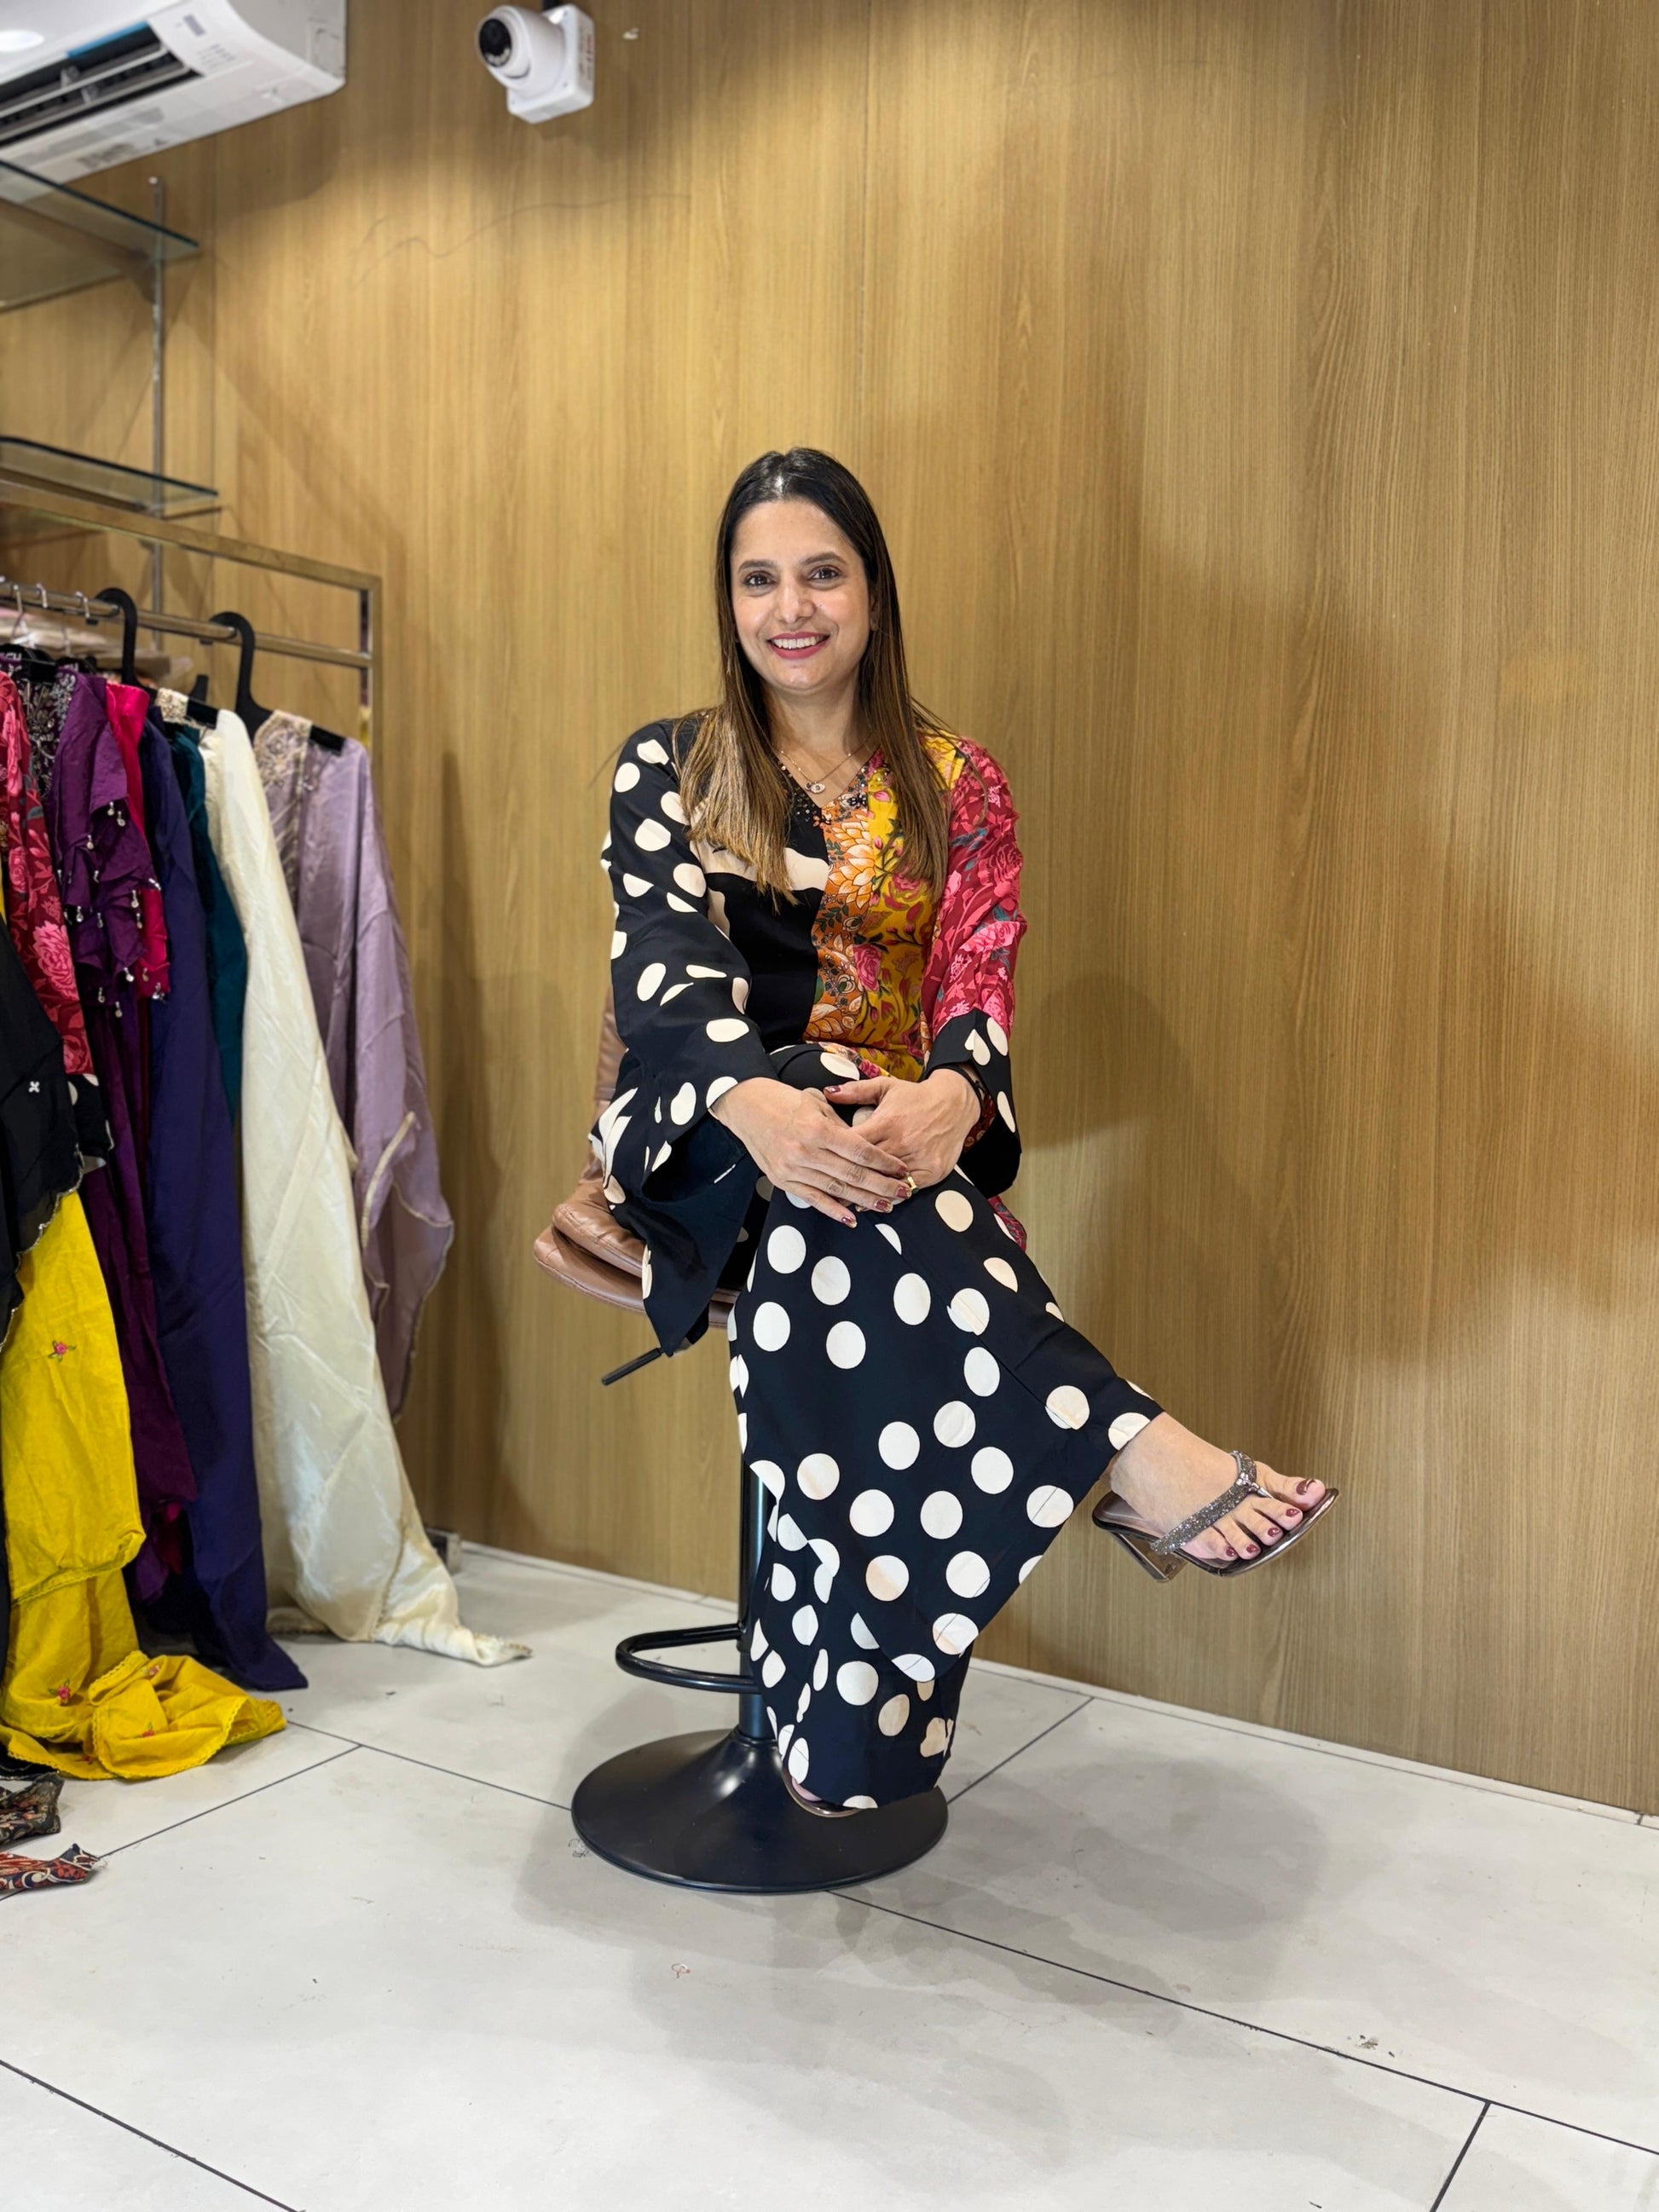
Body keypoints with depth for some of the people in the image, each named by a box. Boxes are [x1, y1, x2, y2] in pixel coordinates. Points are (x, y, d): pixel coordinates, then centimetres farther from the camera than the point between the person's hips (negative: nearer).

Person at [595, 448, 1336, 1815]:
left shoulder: (955, 786, 11)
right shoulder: (669, 768, 9)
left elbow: (977, 986, -2)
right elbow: (668, 965, -8)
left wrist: (950, 1097, -29)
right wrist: (760, 1104, -32)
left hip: (909, 1141, 1)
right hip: (706, 1144, -1)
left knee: (835, 1231, -38)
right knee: (829, 1175, -39)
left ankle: (850, 1735, -38)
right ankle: (1125, 1446, -46)